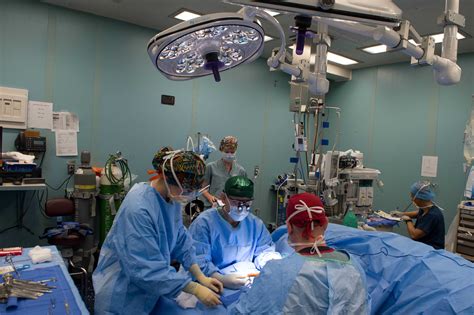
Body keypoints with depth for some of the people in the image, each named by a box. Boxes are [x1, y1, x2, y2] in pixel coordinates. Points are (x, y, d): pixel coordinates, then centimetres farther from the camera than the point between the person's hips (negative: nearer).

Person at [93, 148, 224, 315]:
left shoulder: (172, 198, -8)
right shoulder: (138, 209, -32)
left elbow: (181, 240, 2)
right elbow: (147, 270, -30)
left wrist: (201, 277, -5)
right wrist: (196, 289, -25)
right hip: (123, 296, -7)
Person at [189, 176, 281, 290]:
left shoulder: (256, 224, 7)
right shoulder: (204, 223, -11)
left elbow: (264, 250, 12)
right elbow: (198, 262, -18)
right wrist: (222, 280, -34)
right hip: (216, 284, -4)